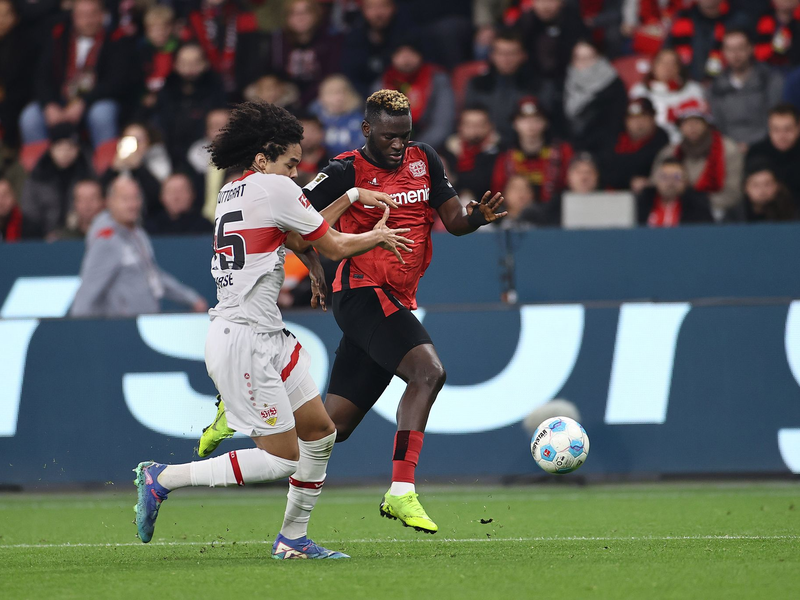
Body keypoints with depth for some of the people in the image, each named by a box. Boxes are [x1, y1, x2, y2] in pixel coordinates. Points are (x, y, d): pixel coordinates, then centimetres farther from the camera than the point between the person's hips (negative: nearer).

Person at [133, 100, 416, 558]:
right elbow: (334, 247, -3)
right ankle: (163, 479, -1)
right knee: (281, 458, -7)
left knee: (320, 432, 12)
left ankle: (293, 538, 19)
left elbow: (300, 239, 24)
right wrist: (376, 237, 16)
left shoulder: (232, 192, 16)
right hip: (243, 342, -10)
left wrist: (351, 197, 24)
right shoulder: (274, 188, -11)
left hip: (267, 338, 10)